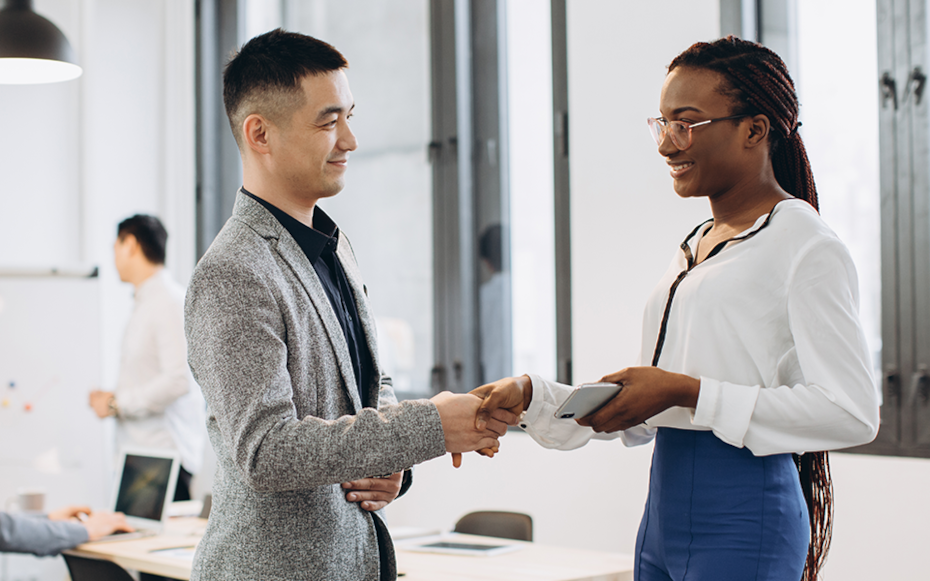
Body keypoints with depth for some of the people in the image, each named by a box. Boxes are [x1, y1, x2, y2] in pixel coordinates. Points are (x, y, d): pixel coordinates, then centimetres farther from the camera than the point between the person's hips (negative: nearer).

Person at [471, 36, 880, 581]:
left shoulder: (808, 248, -7)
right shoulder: (694, 248, 17)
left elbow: (852, 411, -19)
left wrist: (687, 392, -20)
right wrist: (531, 396, 4)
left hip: (742, 520, -7)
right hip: (664, 513, 7)